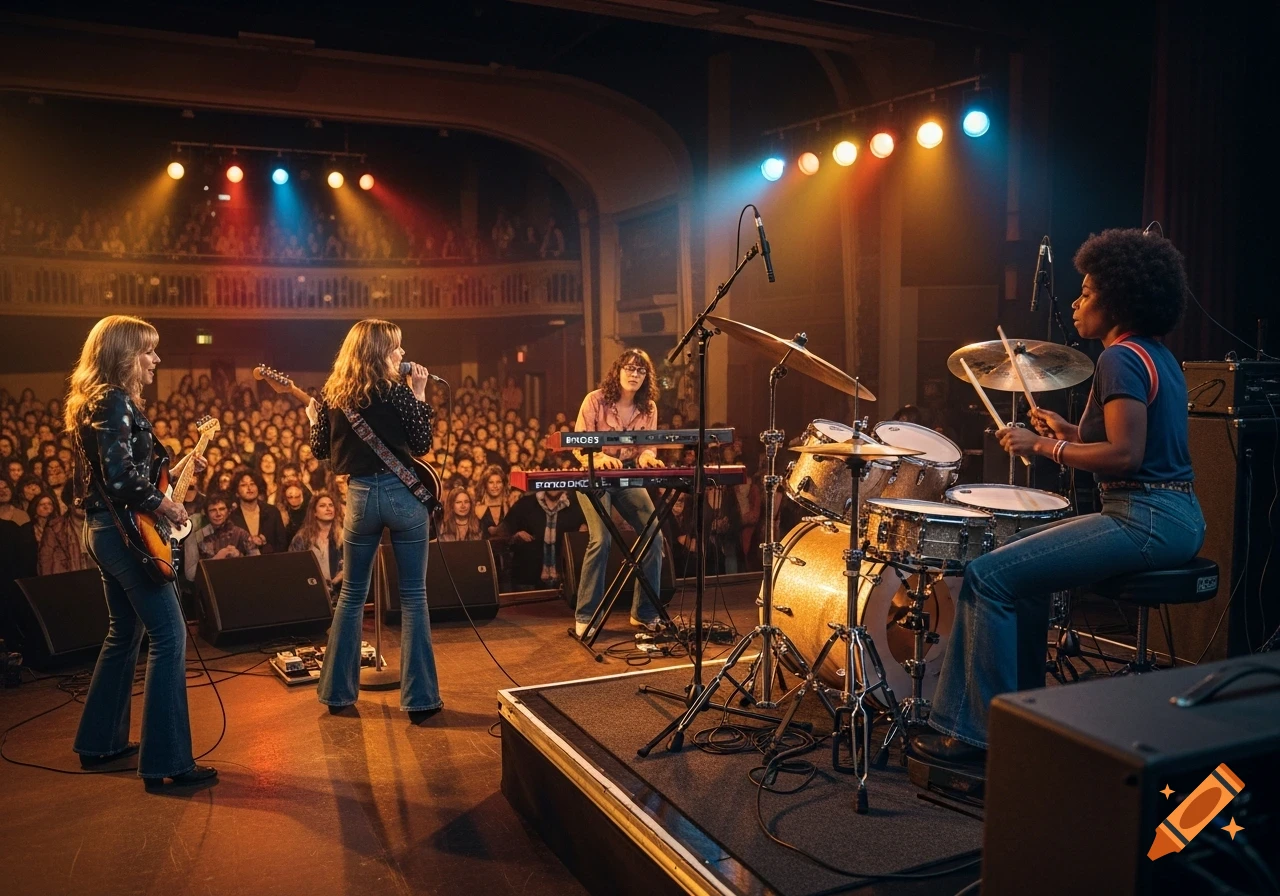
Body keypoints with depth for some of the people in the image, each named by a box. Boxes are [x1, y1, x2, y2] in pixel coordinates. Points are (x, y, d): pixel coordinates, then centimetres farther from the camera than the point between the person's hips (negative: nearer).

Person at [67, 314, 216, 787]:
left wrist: (173, 471, 16)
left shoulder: (100, 401, 15)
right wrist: (163, 504, -14)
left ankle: (101, 741, 29)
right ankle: (166, 760, -7)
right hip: (125, 530, -11)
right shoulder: (115, 401, -15)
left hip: (106, 529, 11)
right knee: (169, 635, -9)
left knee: (124, 633, 19)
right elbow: (119, 476, -24)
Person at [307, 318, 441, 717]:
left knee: (352, 594, 16)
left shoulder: (332, 393, 5)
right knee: (413, 596, 3)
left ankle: (338, 691, 22)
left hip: (359, 496, 3)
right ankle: (419, 697, 4)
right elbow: (422, 445, -5)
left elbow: (321, 450, 11)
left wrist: (312, 418, 29)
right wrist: (419, 392, -1)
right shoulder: (395, 389, -8)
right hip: (403, 493, -3)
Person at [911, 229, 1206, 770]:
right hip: (1175, 517, 11)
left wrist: (1044, 447, -15)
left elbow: (1125, 455, -24)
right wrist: (1069, 432, 17)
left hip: (1145, 521, -11)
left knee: (988, 577, -15)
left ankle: (976, 730, -8)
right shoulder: (1157, 356, 16)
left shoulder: (1121, 358, -14)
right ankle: (1021, 698, 27)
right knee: (1023, 553, 23)